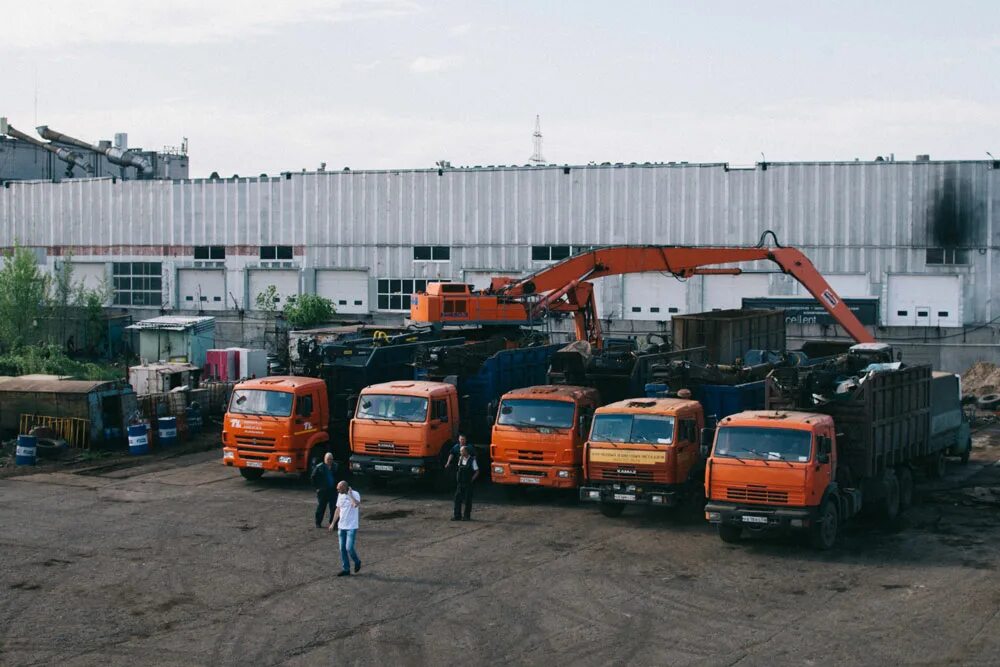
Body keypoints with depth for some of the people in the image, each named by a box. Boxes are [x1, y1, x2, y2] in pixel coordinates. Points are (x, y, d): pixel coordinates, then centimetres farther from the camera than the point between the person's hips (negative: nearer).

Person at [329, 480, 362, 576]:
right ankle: (346, 569, 16)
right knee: (342, 548, 6)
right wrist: (333, 523, 16)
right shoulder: (340, 495, 6)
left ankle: (357, 562, 18)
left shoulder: (355, 494, -14)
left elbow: (356, 505, -35)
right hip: (341, 526, 6)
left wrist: (350, 494, -26)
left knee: (349, 548, -10)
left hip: (352, 527, -6)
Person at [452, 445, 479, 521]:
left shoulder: (472, 460, -10)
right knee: (457, 498, 0)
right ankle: (457, 516, 3)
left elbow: (477, 472, -7)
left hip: (468, 483, -5)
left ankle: (467, 516, 11)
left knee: (467, 500, 1)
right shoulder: (460, 459, 7)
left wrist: (471, 480, -9)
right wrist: (458, 478, 12)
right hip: (460, 483, 5)